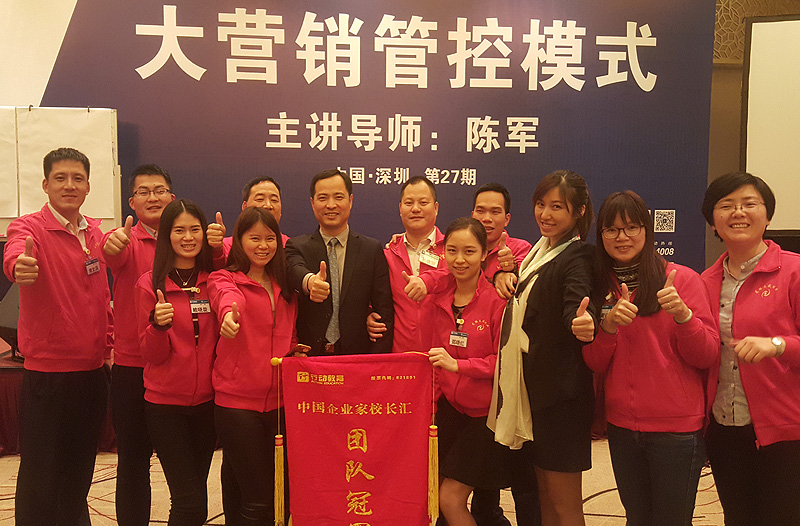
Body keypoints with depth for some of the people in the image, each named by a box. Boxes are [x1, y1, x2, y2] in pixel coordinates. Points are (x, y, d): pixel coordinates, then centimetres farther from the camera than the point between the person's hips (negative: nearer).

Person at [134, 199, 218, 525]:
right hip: (165, 403, -3)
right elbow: (152, 355, -7)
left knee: (193, 495, 14)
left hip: (207, 400, 3)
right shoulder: (150, 284, -5)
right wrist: (159, 325, -25)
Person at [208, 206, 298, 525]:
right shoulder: (224, 279, -2)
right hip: (237, 400, -5)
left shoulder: (284, 287, 13)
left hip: (280, 400, 5)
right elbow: (226, 296, -28)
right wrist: (228, 313, -48)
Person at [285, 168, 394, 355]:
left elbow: (384, 311, 4)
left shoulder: (372, 249, 6)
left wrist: (376, 365, -7)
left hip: (357, 355, 1)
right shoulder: (297, 246, 7)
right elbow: (295, 271, -15)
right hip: (308, 355, 0)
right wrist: (310, 281, -39)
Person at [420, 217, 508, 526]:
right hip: (448, 406, 5)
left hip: (484, 411, -5)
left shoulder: (497, 299, -13)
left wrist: (457, 364, -20)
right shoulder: (436, 298, 3)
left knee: (450, 499, -3)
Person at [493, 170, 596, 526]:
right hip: (530, 386, 8)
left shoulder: (577, 257, -14)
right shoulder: (540, 249, 11)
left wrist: (583, 323, -54)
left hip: (560, 394, -8)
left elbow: (575, 305, -32)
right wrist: (503, 274, 5)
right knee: (544, 495, 19)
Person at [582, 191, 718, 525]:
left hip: (676, 428, -4)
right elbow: (594, 364, 2)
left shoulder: (682, 279, -7)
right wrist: (609, 325, -17)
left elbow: (707, 356, -8)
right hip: (621, 425, 4)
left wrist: (682, 315, -26)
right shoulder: (599, 287, 6)